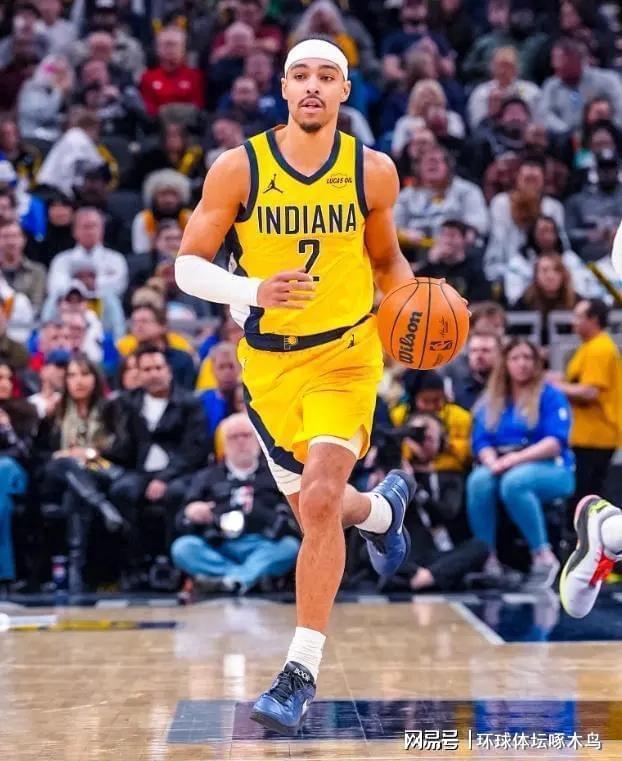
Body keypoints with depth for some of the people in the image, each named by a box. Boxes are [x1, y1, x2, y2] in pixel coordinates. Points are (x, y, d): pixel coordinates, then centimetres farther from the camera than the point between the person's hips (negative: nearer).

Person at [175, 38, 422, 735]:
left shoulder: (373, 171, -2)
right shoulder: (238, 168, -7)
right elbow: (188, 265, -8)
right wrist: (251, 292, -27)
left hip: (346, 354, -2)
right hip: (268, 362, 2)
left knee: (319, 502, -20)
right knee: (314, 512, 15)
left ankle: (302, 671, -10)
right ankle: (384, 506, 52)